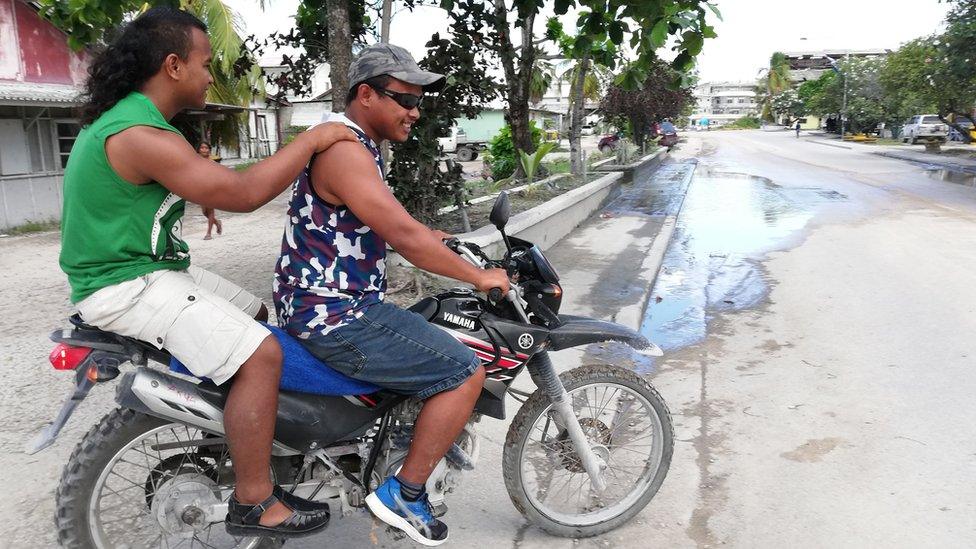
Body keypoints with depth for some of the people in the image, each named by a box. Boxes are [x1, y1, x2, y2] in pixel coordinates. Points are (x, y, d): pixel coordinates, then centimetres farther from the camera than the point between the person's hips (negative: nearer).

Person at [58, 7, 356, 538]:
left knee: (260, 320, 17)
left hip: (158, 266, 11)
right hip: (126, 287, -11)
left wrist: (196, 172, 16)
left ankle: (258, 434, 25)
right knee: (260, 354, -22)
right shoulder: (140, 135, -24)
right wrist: (312, 139, -20)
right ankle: (252, 504, -10)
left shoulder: (126, 117, 11)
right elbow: (244, 192, -27)